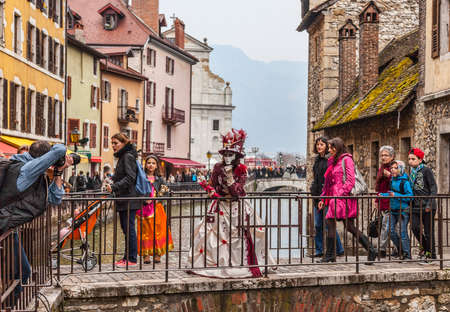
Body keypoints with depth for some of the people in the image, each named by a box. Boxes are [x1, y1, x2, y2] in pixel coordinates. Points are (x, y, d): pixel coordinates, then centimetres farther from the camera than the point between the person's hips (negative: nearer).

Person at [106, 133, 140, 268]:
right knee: (126, 229, 13)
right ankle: (127, 257, 19)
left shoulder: (128, 156, -11)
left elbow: (130, 177, -21)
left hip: (129, 200, -10)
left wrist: (114, 187, -25)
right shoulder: (122, 157, 19)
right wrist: (113, 187, 16)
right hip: (123, 200, 10)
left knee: (129, 229, -6)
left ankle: (132, 259, -1)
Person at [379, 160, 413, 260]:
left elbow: (410, 196, -18)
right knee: (391, 230, 5)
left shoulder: (405, 182, -13)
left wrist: (396, 196, -22)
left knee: (403, 232, -4)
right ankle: (400, 249, 23)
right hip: (393, 210, 7)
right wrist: (383, 195, 12)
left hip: (403, 210, -7)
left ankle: (407, 254, 7)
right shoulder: (392, 180, 10)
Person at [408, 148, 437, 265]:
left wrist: (429, 203, -19)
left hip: (427, 207, -5)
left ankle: (431, 254, 12)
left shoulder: (426, 170, -6)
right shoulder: (412, 172, 14)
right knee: (415, 227, -8)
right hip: (416, 206, 5)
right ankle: (425, 247, 16)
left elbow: (434, 188, -10)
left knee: (428, 231, -1)